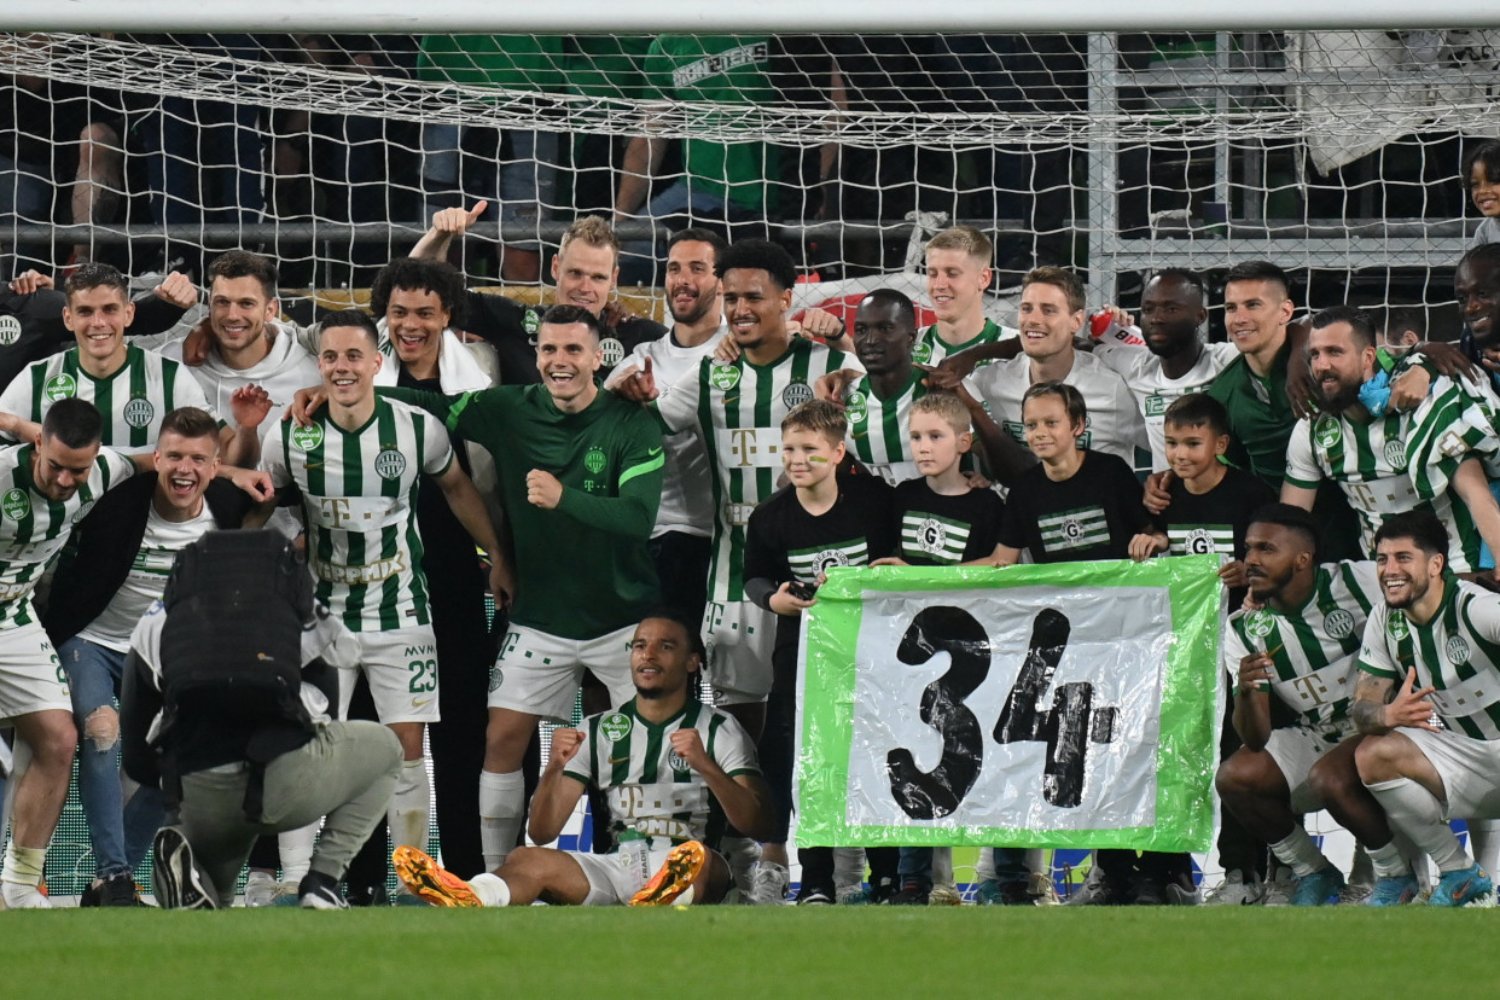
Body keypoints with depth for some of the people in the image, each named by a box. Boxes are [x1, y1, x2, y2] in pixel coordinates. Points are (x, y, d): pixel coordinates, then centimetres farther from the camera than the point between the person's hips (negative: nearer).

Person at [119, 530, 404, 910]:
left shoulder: (156, 623, 21)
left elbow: (136, 758, 19)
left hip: (198, 802, 2)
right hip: (290, 785, -2)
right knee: (384, 748, 32)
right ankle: (321, 883, 11)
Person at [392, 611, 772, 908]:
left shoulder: (719, 729, 11)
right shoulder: (598, 731, 20)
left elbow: (759, 826, -2)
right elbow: (542, 832, 12)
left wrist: (706, 767, -18)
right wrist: (554, 769, -8)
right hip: (618, 869, 3)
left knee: (702, 862, -38)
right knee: (528, 860, -25)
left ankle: (663, 906, -76)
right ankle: (471, 900, -62)